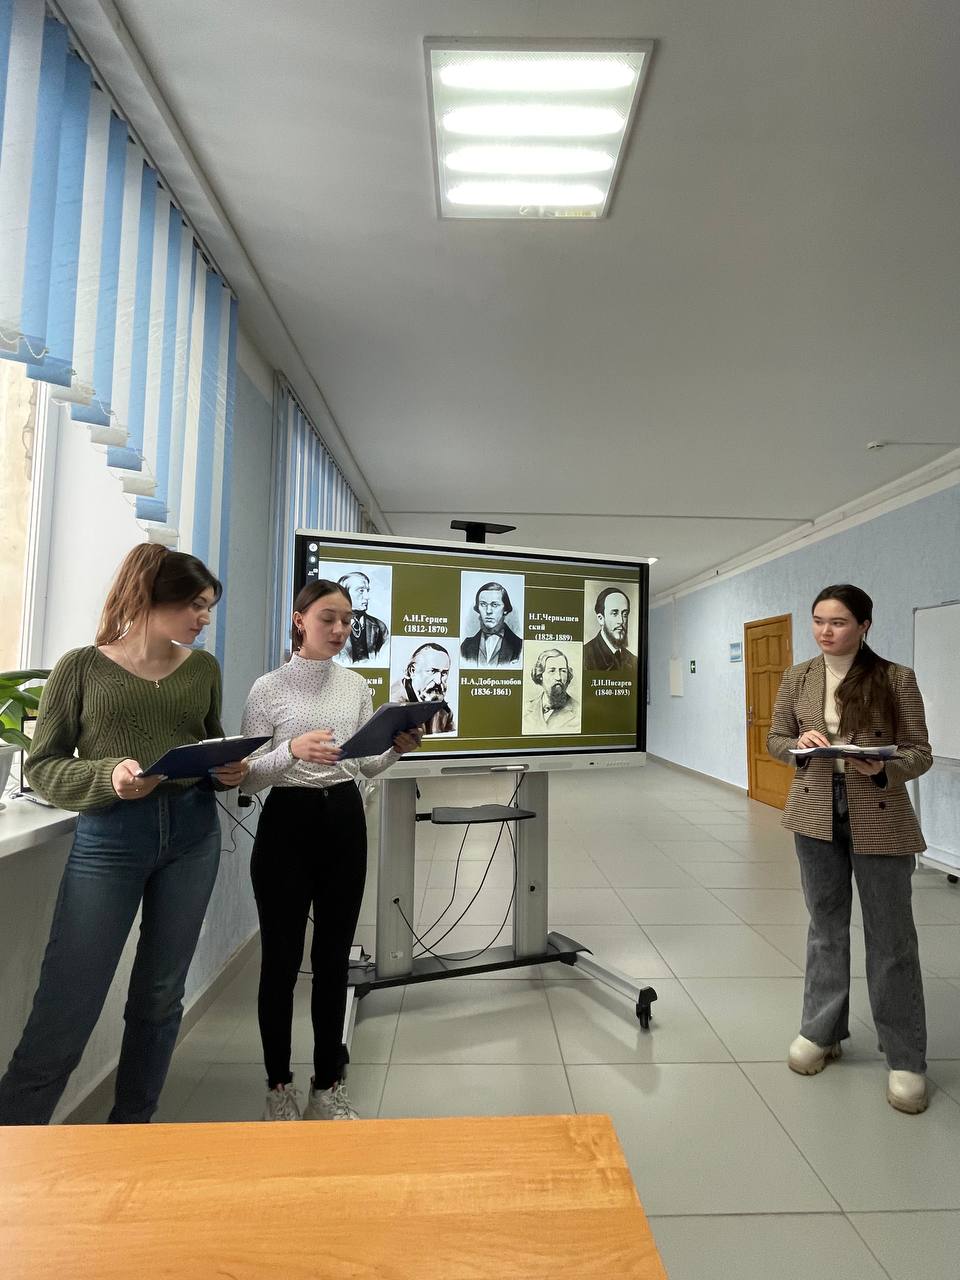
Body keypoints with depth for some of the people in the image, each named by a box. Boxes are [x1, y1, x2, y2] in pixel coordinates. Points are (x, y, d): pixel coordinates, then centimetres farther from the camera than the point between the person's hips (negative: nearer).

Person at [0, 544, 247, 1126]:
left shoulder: (203, 667, 7)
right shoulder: (83, 665, -3)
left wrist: (230, 770, -4)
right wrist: (107, 778, -19)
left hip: (193, 835, 4)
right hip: (110, 838, -3)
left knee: (160, 998, 15)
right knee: (63, 1014, -1)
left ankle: (132, 1128, 34)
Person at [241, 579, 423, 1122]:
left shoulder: (357, 684, 6)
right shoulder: (269, 688, -6)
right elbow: (247, 777, -8)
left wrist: (397, 748, -9)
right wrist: (292, 751, -25)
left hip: (345, 820, 4)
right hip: (287, 823, -3)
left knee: (334, 957, 12)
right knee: (282, 958, 7)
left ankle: (328, 1086, 29)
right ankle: (280, 1086, 29)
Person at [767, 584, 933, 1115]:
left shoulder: (897, 678, -7)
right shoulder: (798, 678, 1)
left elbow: (920, 752, -5)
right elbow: (774, 741, 6)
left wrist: (883, 768, -26)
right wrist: (800, 743, -16)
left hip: (881, 819, -2)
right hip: (818, 814, 3)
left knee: (891, 937, 8)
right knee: (826, 926, 16)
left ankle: (905, 1059, 25)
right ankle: (822, 1031, 33)